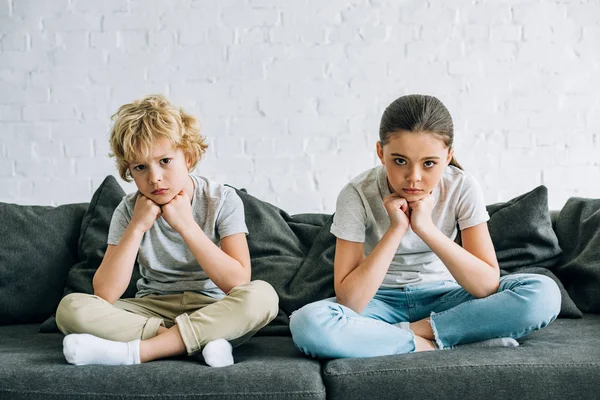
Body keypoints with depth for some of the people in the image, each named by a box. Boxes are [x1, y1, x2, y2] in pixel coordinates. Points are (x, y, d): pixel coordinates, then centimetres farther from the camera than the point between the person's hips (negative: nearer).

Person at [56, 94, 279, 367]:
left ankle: (134, 351, -30)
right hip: (152, 310, 2)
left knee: (263, 295, -34)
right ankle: (202, 341, -25)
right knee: (71, 308, -23)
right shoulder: (129, 210, -3)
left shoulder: (222, 201, -8)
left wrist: (186, 224, -20)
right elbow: (105, 294, -12)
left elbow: (238, 282, -18)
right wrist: (137, 227, -18)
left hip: (211, 311, -1)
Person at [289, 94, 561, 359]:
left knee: (545, 294, -23)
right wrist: (396, 229, -30)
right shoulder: (357, 195, -19)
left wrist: (427, 228, -30)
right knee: (307, 323, -34)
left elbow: (488, 286, -21)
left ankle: (413, 331, -19)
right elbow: (349, 302, -24)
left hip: (441, 298, 2)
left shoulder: (462, 189, -15)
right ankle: (429, 344, -21)